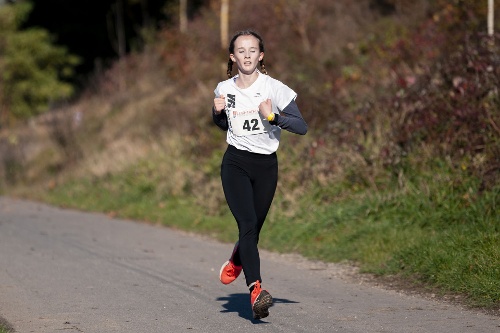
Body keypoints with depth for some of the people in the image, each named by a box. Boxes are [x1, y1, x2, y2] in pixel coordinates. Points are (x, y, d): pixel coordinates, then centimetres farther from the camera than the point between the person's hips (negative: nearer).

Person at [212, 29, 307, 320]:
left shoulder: (274, 88, -8)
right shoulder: (225, 89, 3)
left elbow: (302, 127, -11)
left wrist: (273, 116, -25)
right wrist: (218, 112, 0)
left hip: (266, 166, 0)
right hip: (236, 164, 1)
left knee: (253, 230, 8)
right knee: (247, 225, -18)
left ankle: (237, 260, 43)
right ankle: (256, 289, -27)